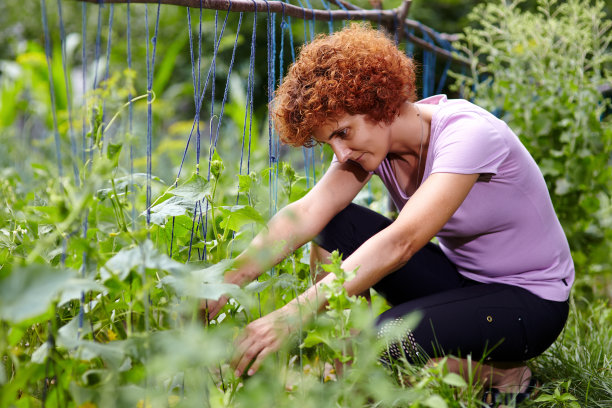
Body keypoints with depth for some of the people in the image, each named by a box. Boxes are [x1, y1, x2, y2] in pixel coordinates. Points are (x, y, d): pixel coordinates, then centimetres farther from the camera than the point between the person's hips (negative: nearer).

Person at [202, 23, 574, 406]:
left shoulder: (468, 133, -29)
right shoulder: (368, 139, -7)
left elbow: (400, 242, -40)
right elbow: (309, 211, -20)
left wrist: (292, 316, -47)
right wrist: (229, 281, -35)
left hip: (529, 301, -7)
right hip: (458, 275, 7)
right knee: (333, 225, -12)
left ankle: (501, 374, -4)